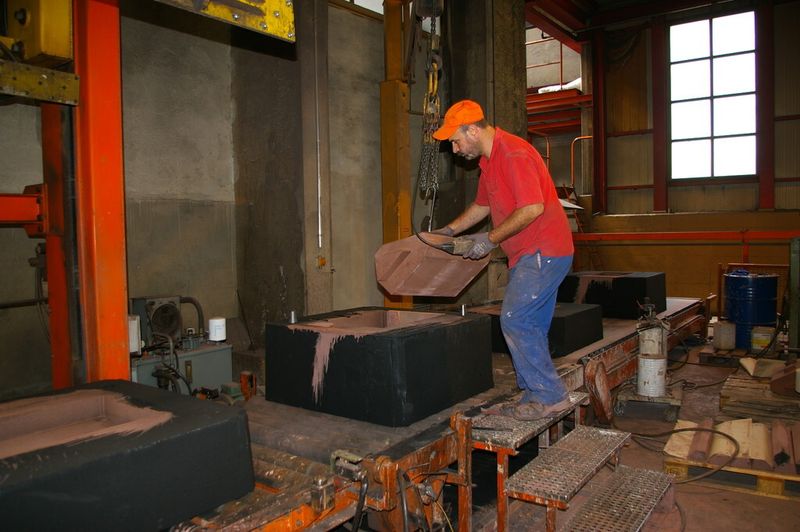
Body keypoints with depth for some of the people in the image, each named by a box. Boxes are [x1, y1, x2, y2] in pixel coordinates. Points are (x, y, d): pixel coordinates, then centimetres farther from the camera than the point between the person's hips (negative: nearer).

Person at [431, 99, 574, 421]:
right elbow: (482, 206, 25)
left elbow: (533, 208, -26)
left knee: (514, 319, -12)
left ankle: (549, 396, -2)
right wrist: (448, 231, 19)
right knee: (531, 327, 11)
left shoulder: (514, 154, -18)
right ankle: (536, 395, 19)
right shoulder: (489, 159, 15)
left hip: (543, 252, -10)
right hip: (530, 254, 10)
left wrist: (491, 239, -19)